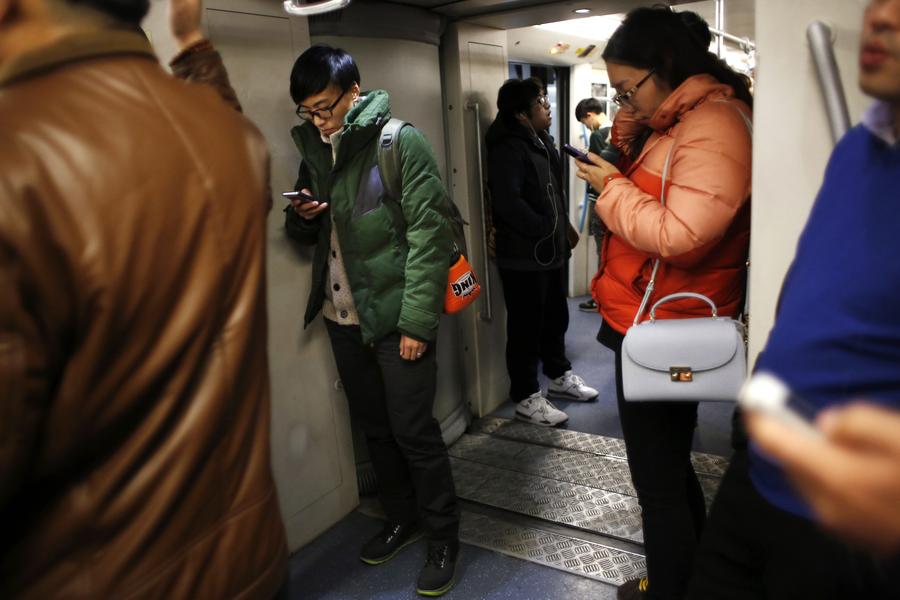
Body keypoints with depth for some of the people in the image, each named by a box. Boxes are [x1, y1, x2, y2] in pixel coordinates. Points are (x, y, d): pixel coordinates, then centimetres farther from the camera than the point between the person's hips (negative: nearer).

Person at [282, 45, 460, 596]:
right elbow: (308, 234, 19)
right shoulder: (314, 149, 10)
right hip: (342, 317, 7)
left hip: (395, 315, -6)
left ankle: (444, 538, 22)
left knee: (413, 431, 2)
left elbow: (430, 235, -14)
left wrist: (417, 321, -18)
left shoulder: (401, 142, -10)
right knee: (374, 426, 17)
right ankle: (403, 519, 37)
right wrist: (301, 216, -5)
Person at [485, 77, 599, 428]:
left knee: (555, 318, 20)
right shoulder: (508, 148, -17)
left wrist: (562, 230, 12)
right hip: (524, 255, -9)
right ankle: (526, 398, 14)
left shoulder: (541, 141, 13)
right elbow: (508, 202, -27)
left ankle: (559, 377, 38)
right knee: (526, 327, 1)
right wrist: (545, 230, -18)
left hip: (550, 250, 9)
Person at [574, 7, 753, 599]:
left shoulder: (712, 127, -19)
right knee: (671, 466, 23)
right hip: (656, 323, 10)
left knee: (657, 480, 5)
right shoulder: (679, 119, 13)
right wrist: (628, 146, 3)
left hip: (659, 330, -10)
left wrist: (612, 188, -16)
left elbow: (680, 236, -28)